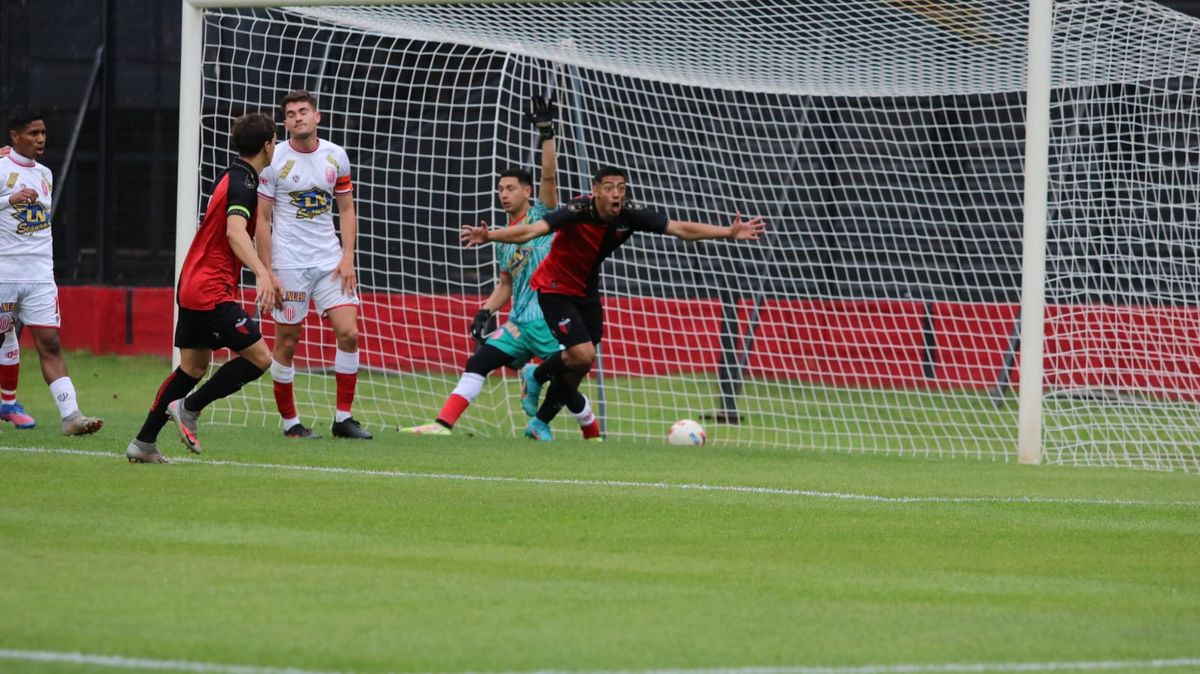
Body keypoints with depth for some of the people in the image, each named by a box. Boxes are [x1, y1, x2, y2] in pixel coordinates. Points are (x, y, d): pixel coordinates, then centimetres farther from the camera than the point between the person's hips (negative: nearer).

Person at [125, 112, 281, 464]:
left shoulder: (234, 177, 17)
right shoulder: (244, 184, -15)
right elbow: (235, 232, -33)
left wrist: (267, 274, 41)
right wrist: (262, 273, -45)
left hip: (193, 286, 10)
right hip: (211, 292, -10)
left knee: (193, 367, 15)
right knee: (259, 358, -7)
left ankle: (143, 443, 14)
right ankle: (189, 408, -3)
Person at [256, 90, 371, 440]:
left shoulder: (336, 156, 6)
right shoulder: (275, 160, -5)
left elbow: (346, 210, 13)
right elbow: (262, 218, -3)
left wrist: (347, 258, 0)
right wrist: (267, 272, -9)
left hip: (330, 261, 3)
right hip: (288, 263, -3)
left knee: (348, 333, -6)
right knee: (286, 342, 0)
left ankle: (343, 418, 3)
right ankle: (290, 421, 11)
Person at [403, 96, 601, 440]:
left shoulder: (541, 215, 3)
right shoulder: (504, 239, 21)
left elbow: (549, 177, -12)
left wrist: (546, 134, -19)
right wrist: (486, 312, 9)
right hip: (518, 322, 6)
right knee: (477, 363, -7)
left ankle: (593, 434, 13)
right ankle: (442, 424, -14)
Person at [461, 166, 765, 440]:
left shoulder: (630, 215, -16)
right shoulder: (578, 212, -31)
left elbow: (680, 228, -11)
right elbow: (532, 230, -42)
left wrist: (729, 232, -18)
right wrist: (489, 236, -57)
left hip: (586, 291, 6)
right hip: (555, 289, -6)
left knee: (577, 369, 8)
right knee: (583, 355, -20)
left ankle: (540, 423, 28)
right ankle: (536, 376, 11)